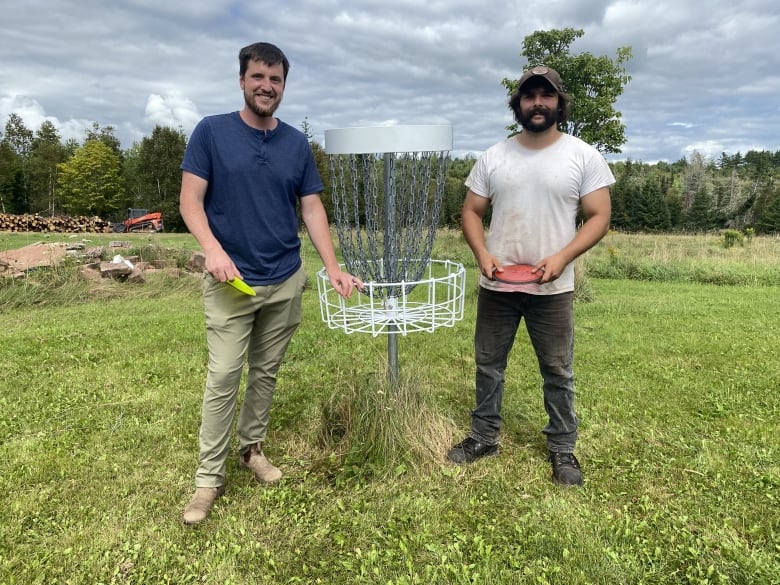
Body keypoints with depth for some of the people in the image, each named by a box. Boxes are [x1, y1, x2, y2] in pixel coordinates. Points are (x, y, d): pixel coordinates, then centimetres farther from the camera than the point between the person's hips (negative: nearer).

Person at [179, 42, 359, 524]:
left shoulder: (297, 143, 7)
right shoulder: (211, 132, -2)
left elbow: (312, 208, 7)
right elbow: (190, 199, -4)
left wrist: (333, 267, -2)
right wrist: (213, 249, -22)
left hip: (287, 281, 4)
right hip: (232, 281, -3)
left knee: (267, 373, 13)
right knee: (223, 377, -2)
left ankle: (252, 447, 32)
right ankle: (209, 477, 11)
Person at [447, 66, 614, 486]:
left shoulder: (583, 156, -2)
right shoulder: (493, 156, 4)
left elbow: (599, 217, -3)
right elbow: (472, 211, 7)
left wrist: (562, 258, -18)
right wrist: (482, 254, -11)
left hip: (553, 288, -2)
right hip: (496, 285, 3)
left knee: (558, 373, 9)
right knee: (488, 365, 13)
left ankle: (563, 449, 27)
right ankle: (484, 438, 31)